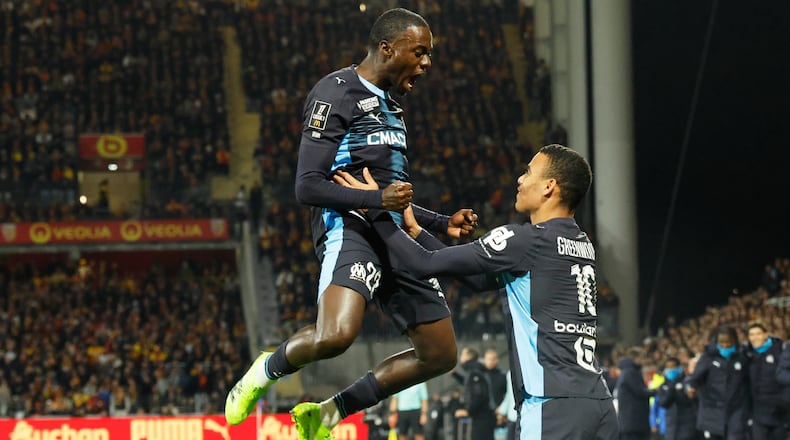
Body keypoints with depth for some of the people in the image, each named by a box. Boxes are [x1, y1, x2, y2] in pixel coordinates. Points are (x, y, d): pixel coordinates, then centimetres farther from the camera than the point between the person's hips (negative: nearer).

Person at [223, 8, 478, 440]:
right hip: (349, 228, -9)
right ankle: (266, 370, -2)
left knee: (440, 354, 8)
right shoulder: (337, 93, -6)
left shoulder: (389, 108, 24)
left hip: (395, 237, 9)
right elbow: (308, 186, -14)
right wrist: (377, 199, -23)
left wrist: (444, 224, 23)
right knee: (335, 335, -34)